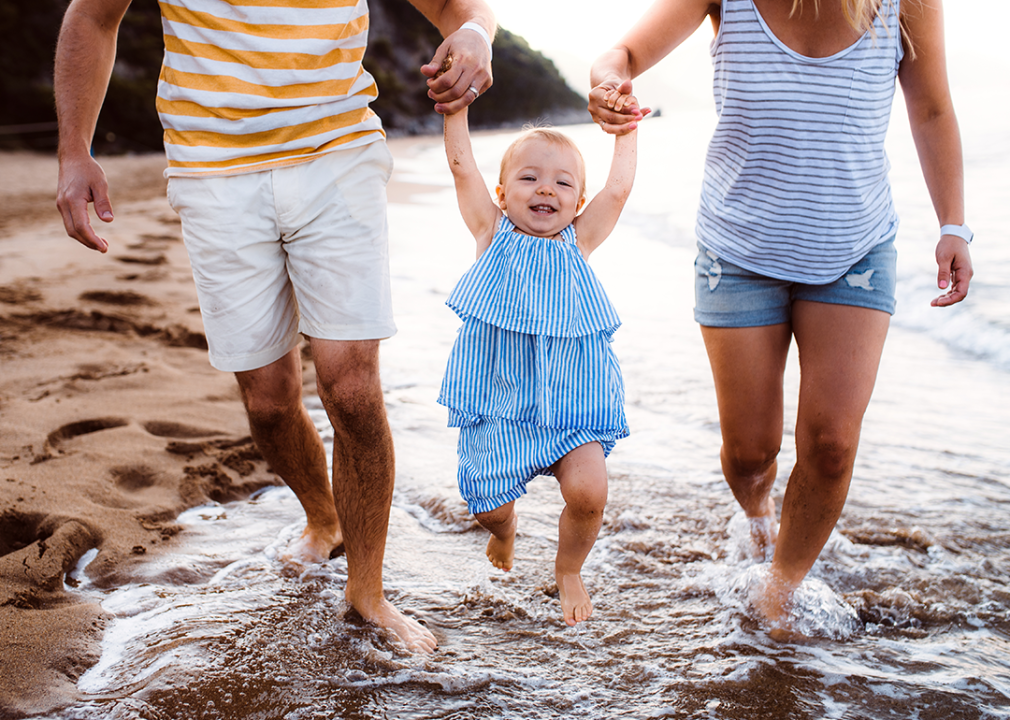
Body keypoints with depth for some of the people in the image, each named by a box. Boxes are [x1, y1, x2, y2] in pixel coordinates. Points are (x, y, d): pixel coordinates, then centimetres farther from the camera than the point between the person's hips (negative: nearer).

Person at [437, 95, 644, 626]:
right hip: (499, 404, 0)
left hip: (571, 403, 0)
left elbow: (619, 187, -1)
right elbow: (462, 165, -4)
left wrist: (626, 128, 5)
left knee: (587, 491, -16)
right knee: (490, 505, 3)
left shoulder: (578, 243, 3)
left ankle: (568, 570, 16)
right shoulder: (492, 234, 1)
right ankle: (505, 531, 44)